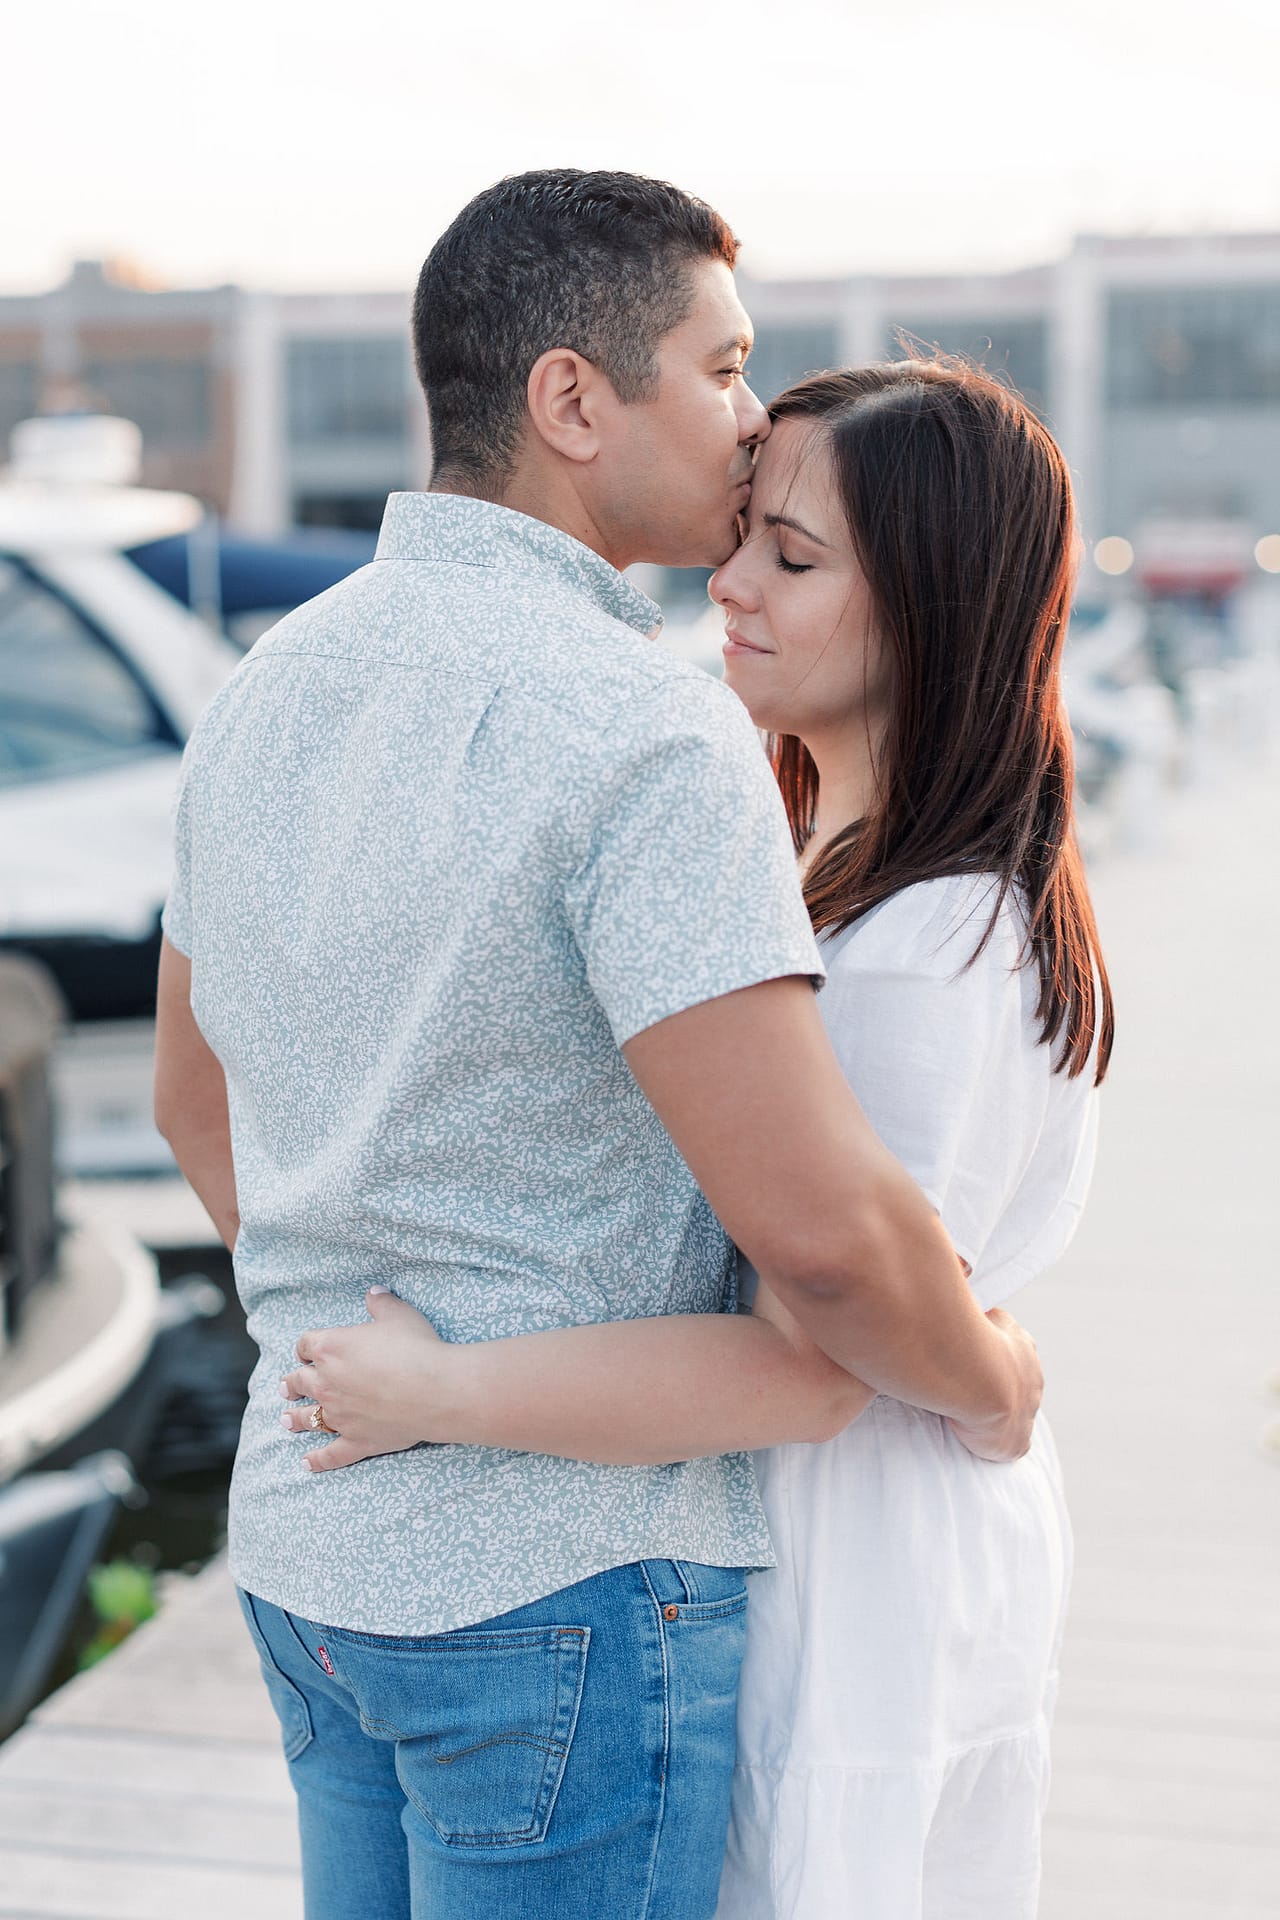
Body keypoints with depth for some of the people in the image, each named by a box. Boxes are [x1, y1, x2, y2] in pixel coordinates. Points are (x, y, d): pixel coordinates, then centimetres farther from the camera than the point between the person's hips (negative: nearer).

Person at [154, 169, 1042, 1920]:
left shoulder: (269, 691, 3)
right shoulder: (641, 734, -23)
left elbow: (197, 1096, 16)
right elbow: (818, 1220, -28)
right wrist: (991, 1383, -8)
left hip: (314, 1529, 8)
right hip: (566, 1580, -8)